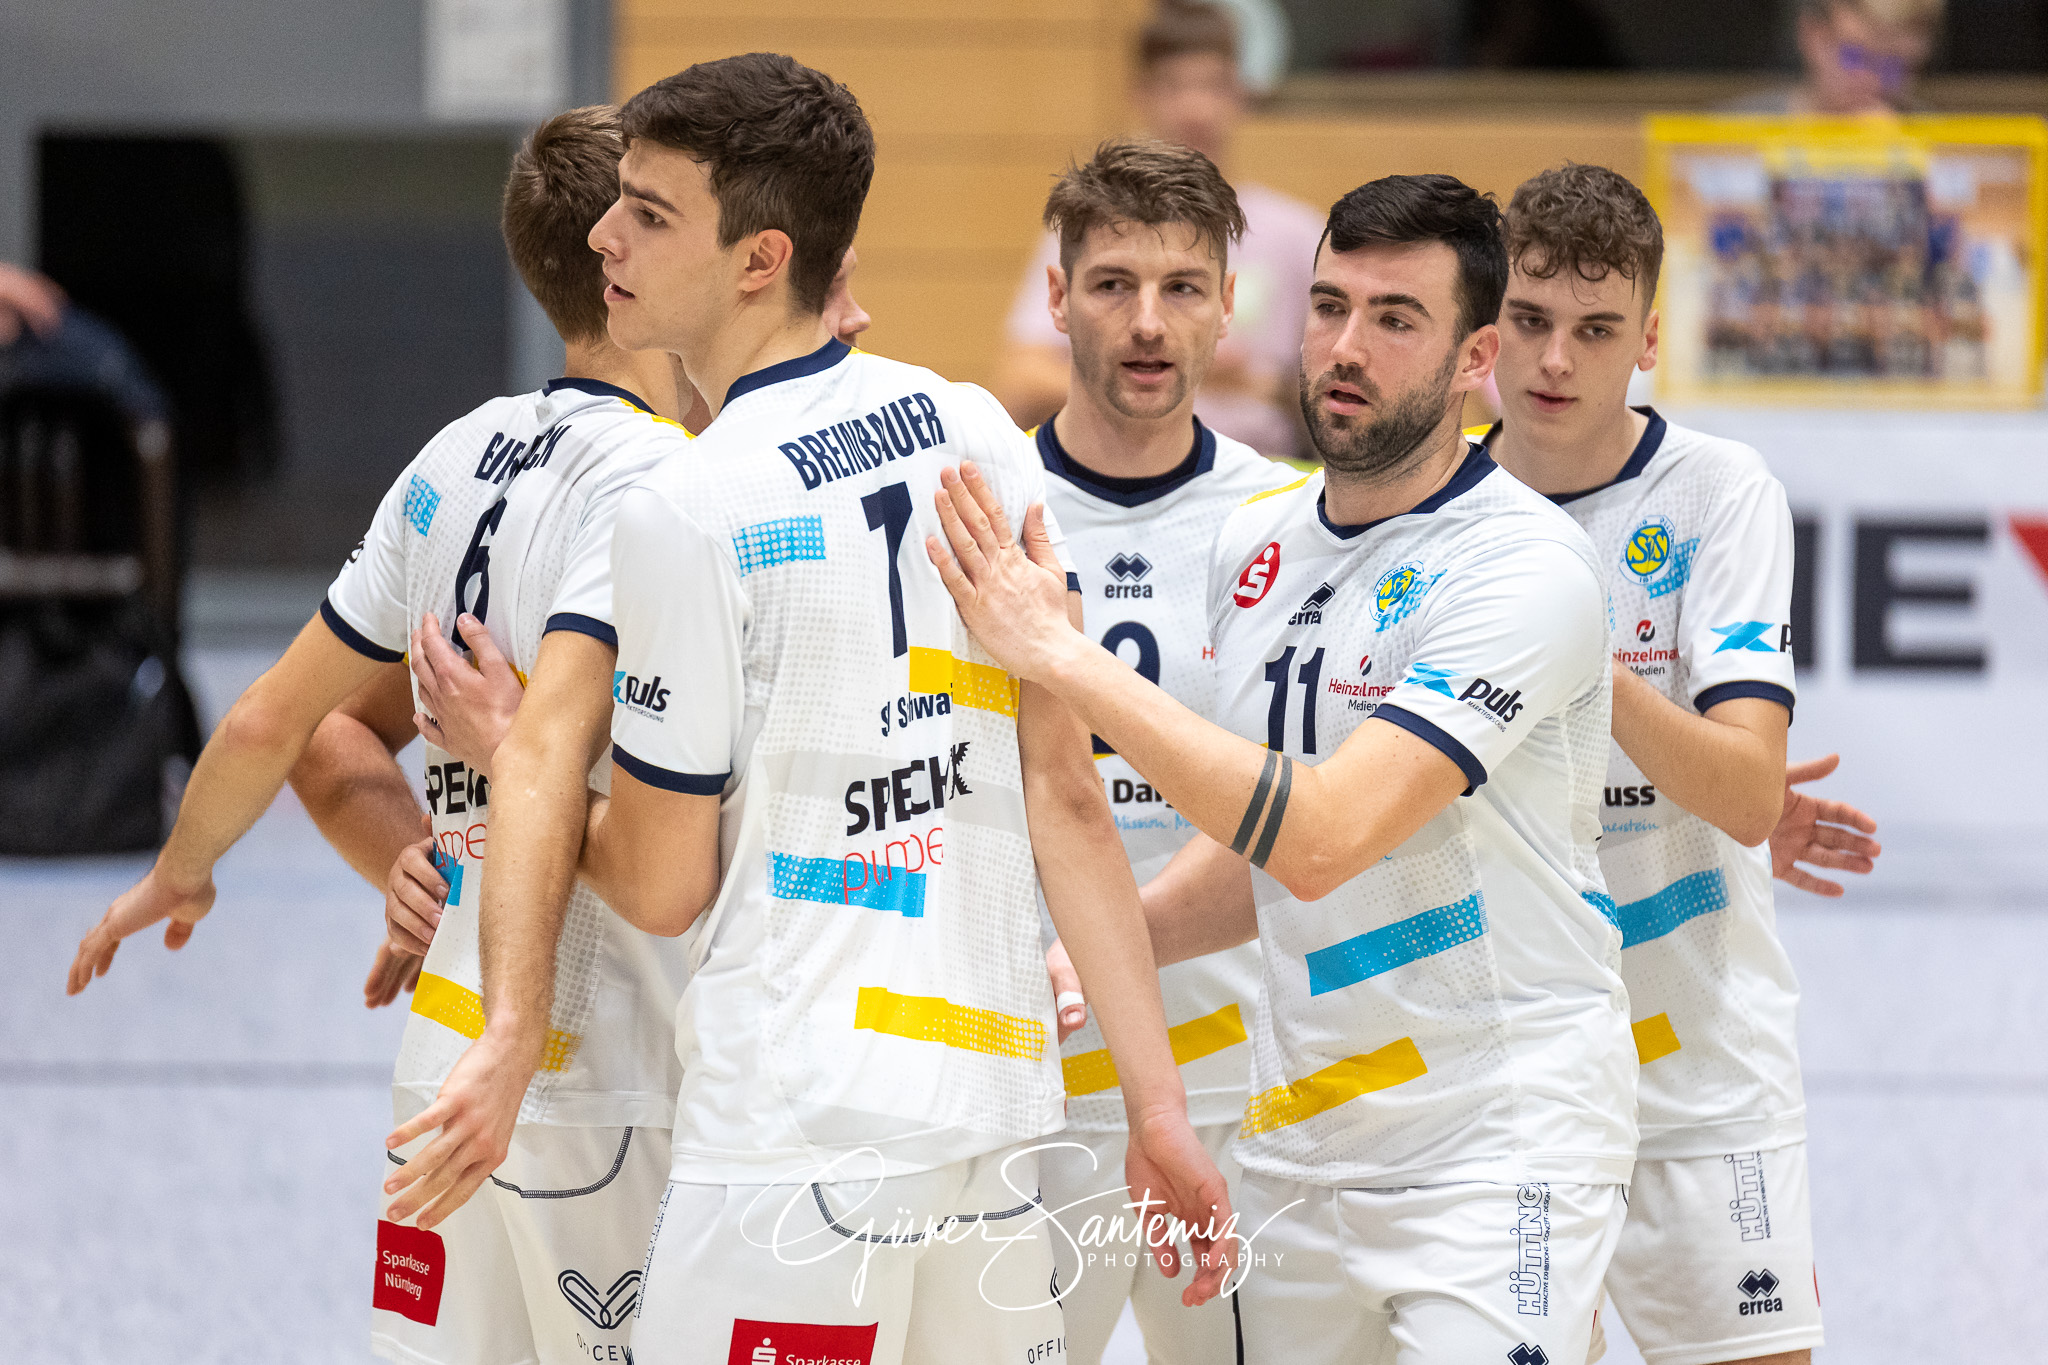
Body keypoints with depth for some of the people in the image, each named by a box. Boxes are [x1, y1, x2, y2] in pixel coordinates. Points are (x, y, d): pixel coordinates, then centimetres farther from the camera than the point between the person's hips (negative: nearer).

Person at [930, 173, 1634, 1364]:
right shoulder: (1257, 542, 9)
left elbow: (1322, 836, -25)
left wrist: (1060, 652, -23)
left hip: (1501, 1142, -7)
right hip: (1300, 1150, 7)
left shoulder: (1526, 570, -15)